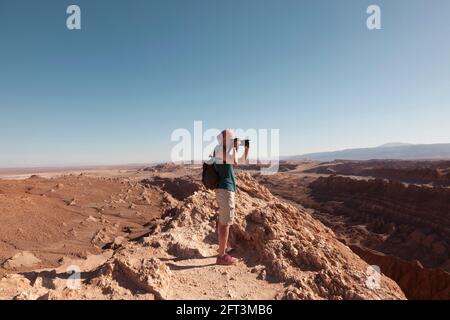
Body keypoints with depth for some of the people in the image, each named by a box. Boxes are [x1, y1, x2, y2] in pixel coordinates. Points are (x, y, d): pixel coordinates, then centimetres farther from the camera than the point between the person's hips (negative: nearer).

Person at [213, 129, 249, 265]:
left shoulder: (227, 153, 15)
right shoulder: (218, 149, -12)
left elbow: (243, 160, 26)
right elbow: (235, 163, -27)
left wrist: (246, 147, 17)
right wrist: (234, 147, -14)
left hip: (224, 190, 10)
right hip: (226, 190, -10)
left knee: (222, 221, 19)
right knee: (225, 223, -7)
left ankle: (223, 248, 34)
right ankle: (222, 256, -1)